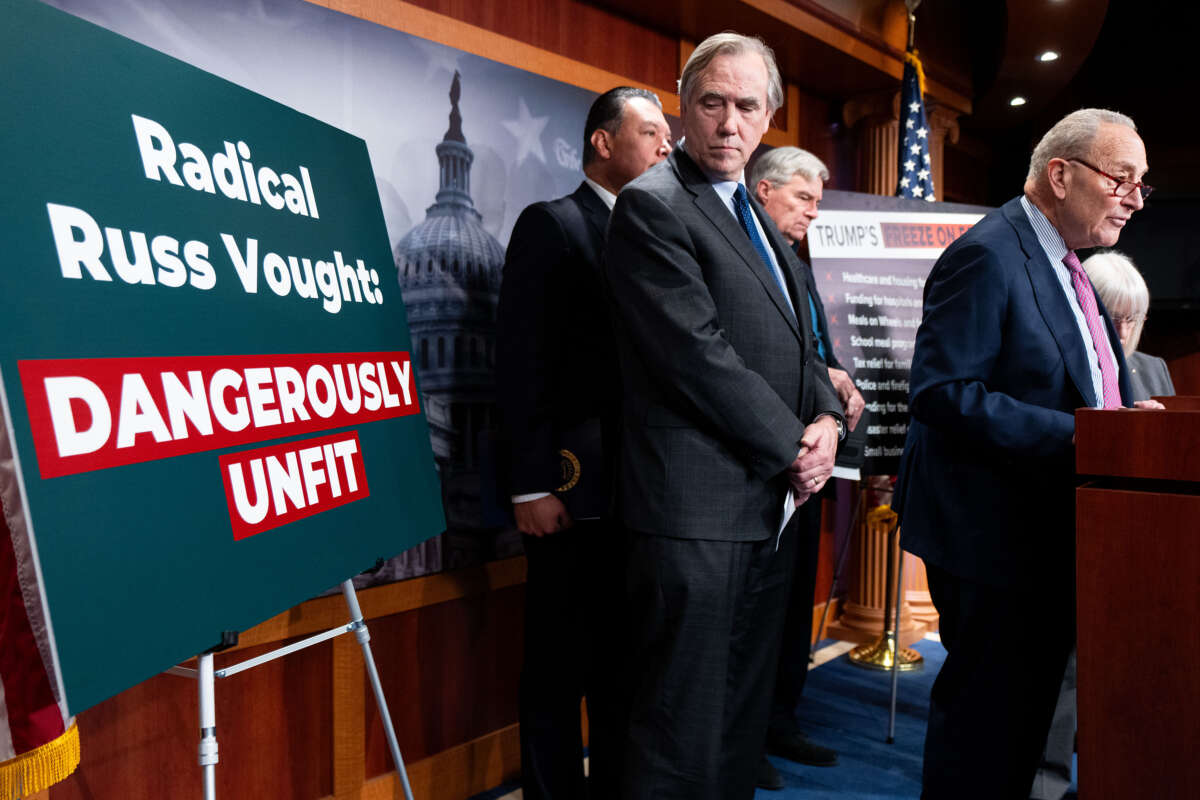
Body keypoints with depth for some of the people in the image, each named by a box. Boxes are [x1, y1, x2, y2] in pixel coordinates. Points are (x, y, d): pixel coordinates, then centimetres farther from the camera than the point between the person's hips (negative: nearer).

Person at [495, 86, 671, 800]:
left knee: (625, 667, 17)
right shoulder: (552, 224, -3)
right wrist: (534, 485, -16)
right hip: (575, 492, -6)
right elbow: (523, 360, -11)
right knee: (559, 673, 5)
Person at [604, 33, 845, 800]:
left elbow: (799, 338, 19)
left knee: (745, 716, 18)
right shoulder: (652, 205, -9)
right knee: (686, 732, 1)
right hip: (700, 510, -9)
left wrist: (827, 418, -1)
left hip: (774, 502, 9)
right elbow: (698, 354, -17)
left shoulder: (756, 215, 18)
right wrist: (793, 448, -9)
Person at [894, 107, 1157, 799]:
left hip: (1048, 532, 10)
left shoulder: (1063, 263, 16)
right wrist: (1070, 433, -25)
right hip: (994, 535, -10)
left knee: (1028, 705, 19)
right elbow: (941, 392, -24)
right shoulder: (986, 256, -16)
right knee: (985, 718, 1)